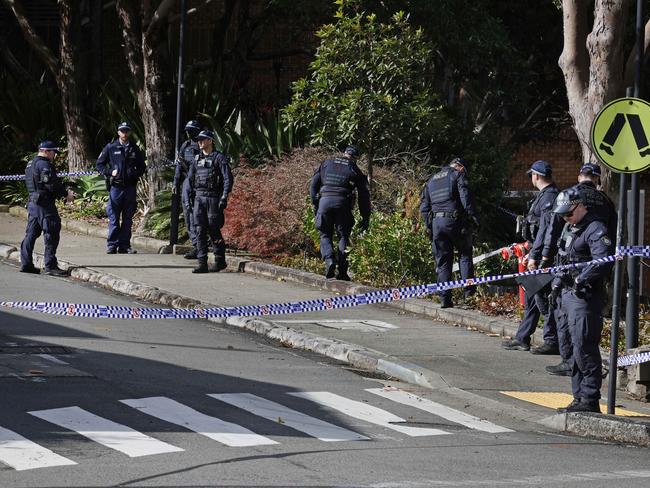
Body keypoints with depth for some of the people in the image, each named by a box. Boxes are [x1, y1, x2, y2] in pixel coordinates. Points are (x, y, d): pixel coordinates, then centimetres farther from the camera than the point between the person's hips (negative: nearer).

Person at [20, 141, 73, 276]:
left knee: (31, 234, 13)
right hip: (44, 204, -10)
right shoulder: (43, 164, -13)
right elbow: (51, 184, -20)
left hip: (32, 203, 10)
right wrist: (66, 194, -9)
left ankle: (26, 264, 15)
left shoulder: (31, 164, 19)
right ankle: (50, 266, -8)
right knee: (51, 234, -7)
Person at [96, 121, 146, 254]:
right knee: (113, 218, -4)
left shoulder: (135, 149, 11)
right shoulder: (110, 148, 3)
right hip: (116, 187, -3)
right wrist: (110, 172, -9)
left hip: (130, 187, 3)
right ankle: (112, 245, 1)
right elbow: (99, 164, 6)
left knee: (128, 218, 5)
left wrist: (136, 173, 2)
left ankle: (125, 245, 11)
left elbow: (142, 167, 21)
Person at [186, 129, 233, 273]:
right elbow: (190, 178, 24)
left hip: (213, 198, -5)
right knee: (200, 230, -3)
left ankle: (220, 261, 13)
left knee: (213, 230, -2)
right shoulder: (197, 159, 14)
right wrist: (191, 195, 17)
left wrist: (224, 197, -18)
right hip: (199, 198, 5)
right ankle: (202, 263, -4)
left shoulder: (219, 158, -5)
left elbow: (228, 178, -11)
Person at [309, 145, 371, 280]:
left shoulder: (326, 164, 19)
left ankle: (329, 260, -13)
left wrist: (315, 205, 20)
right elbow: (364, 195, 12)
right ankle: (342, 271, 0)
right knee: (343, 236, 9)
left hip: (324, 200, 1)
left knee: (325, 235, 12)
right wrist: (365, 218, 16)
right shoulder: (355, 170, 15)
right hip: (342, 202, -1)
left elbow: (313, 185, 15)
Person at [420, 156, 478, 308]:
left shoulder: (431, 181, 21)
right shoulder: (457, 175, 2)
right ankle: (469, 290, -1)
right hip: (454, 220, -5)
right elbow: (465, 197, -12)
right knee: (465, 254, 9)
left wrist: (429, 226, 17)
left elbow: (424, 207, 18)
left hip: (436, 222, 5)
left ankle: (445, 299, 3)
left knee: (442, 262, 7)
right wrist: (472, 216, -11)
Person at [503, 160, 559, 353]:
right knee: (531, 295, 14)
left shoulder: (549, 196, -15)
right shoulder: (544, 195, 17)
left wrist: (534, 256, -22)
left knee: (542, 297, -8)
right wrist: (532, 252, 25)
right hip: (538, 253, 11)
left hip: (543, 256, -11)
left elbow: (545, 229, -22)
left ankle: (552, 342, -6)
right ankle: (522, 339, 20)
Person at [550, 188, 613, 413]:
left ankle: (590, 399, -9)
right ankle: (580, 397, 19)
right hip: (569, 294, 10)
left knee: (584, 348, -11)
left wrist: (580, 279, -23)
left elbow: (603, 263, -24)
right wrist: (558, 278, 14)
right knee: (576, 348, 13)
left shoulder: (596, 230, -12)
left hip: (586, 296, -10)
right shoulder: (570, 228, 19)